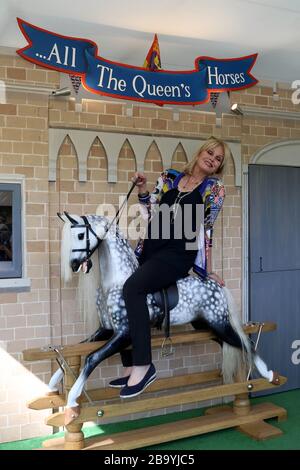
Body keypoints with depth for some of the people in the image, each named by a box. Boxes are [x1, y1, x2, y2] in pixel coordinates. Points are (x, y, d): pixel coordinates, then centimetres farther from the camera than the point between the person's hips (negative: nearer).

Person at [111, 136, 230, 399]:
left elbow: (206, 229, 4)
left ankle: (143, 366, -23)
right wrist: (142, 188, 2)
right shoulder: (170, 177, 15)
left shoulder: (214, 188, 4)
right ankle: (131, 369, 9)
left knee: (133, 287, -29)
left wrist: (207, 270, 2)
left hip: (179, 254, -6)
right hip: (151, 249, 6)